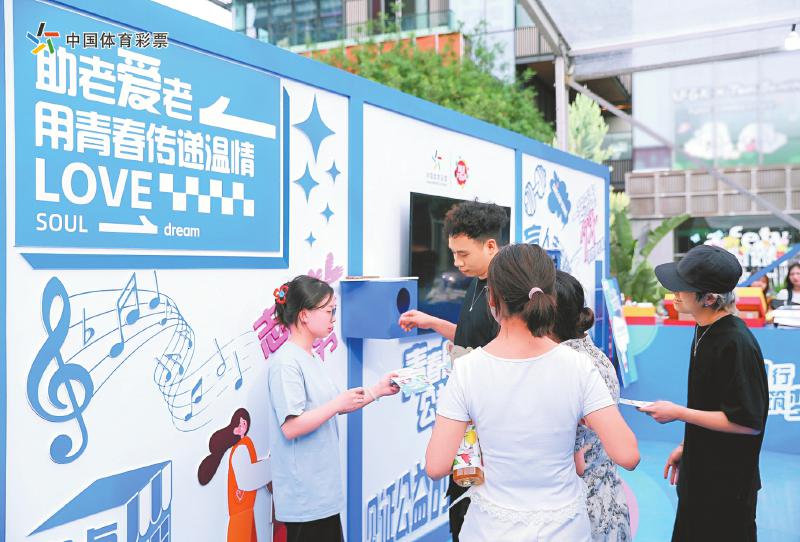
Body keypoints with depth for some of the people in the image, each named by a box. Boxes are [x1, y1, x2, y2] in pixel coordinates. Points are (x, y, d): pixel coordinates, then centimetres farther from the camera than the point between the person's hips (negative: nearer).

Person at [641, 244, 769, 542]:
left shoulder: (737, 344, -25)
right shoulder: (705, 330, 3)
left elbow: (748, 422, -24)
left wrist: (678, 413, -20)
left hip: (728, 486, -8)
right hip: (699, 474, 8)